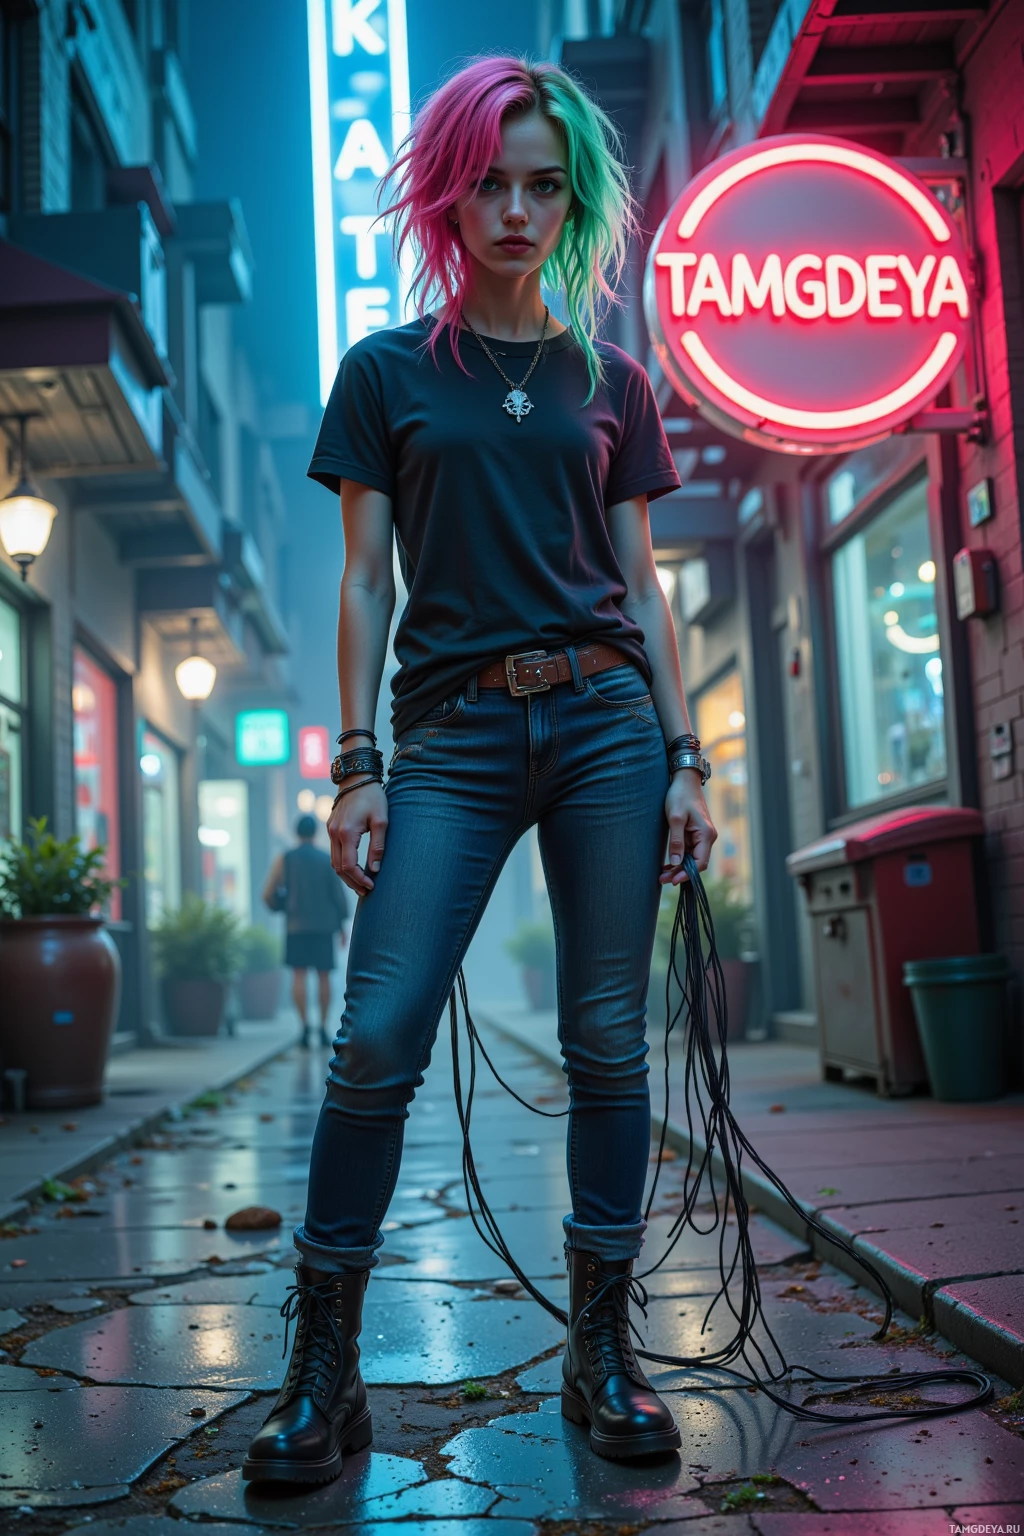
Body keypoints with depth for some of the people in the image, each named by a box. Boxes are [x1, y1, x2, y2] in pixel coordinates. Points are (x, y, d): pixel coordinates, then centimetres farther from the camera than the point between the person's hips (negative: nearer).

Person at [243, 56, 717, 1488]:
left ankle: (602, 1346, 15)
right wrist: (356, 765, -2)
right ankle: (324, 1367, 5)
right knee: (376, 1039, -8)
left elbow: (642, 581, 12)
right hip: (452, 732, -1)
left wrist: (684, 756, 3)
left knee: (609, 1038, 1)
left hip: (605, 722, 2)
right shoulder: (387, 373, 10)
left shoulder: (609, 380, 14)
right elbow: (364, 583, 6)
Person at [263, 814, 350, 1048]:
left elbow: (268, 895, -1)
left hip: (297, 925, -1)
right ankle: (323, 1028, 7)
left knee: (299, 975, -2)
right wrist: (342, 925, 7)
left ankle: (305, 1027, -14)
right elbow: (339, 894, 0)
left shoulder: (284, 859, 1)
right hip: (324, 925, 1)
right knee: (323, 976, 6)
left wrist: (279, 907, 20)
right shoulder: (328, 859, 3)